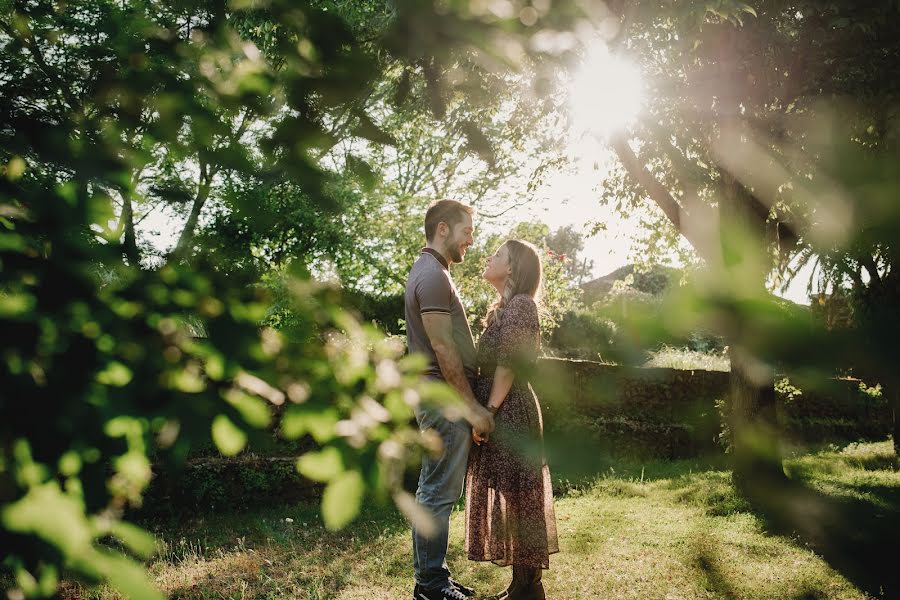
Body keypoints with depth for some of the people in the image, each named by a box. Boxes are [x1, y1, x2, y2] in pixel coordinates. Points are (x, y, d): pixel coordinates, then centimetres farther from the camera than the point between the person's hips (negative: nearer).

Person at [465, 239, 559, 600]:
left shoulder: (519, 305, -13)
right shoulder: (504, 307, 16)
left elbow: (508, 366, -18)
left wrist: (487, 413, -18)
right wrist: (484, 411, 14)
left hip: (508, 409, -10)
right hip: (502, 409, 10)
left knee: (516, 493, -2)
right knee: (509, 494, 14)